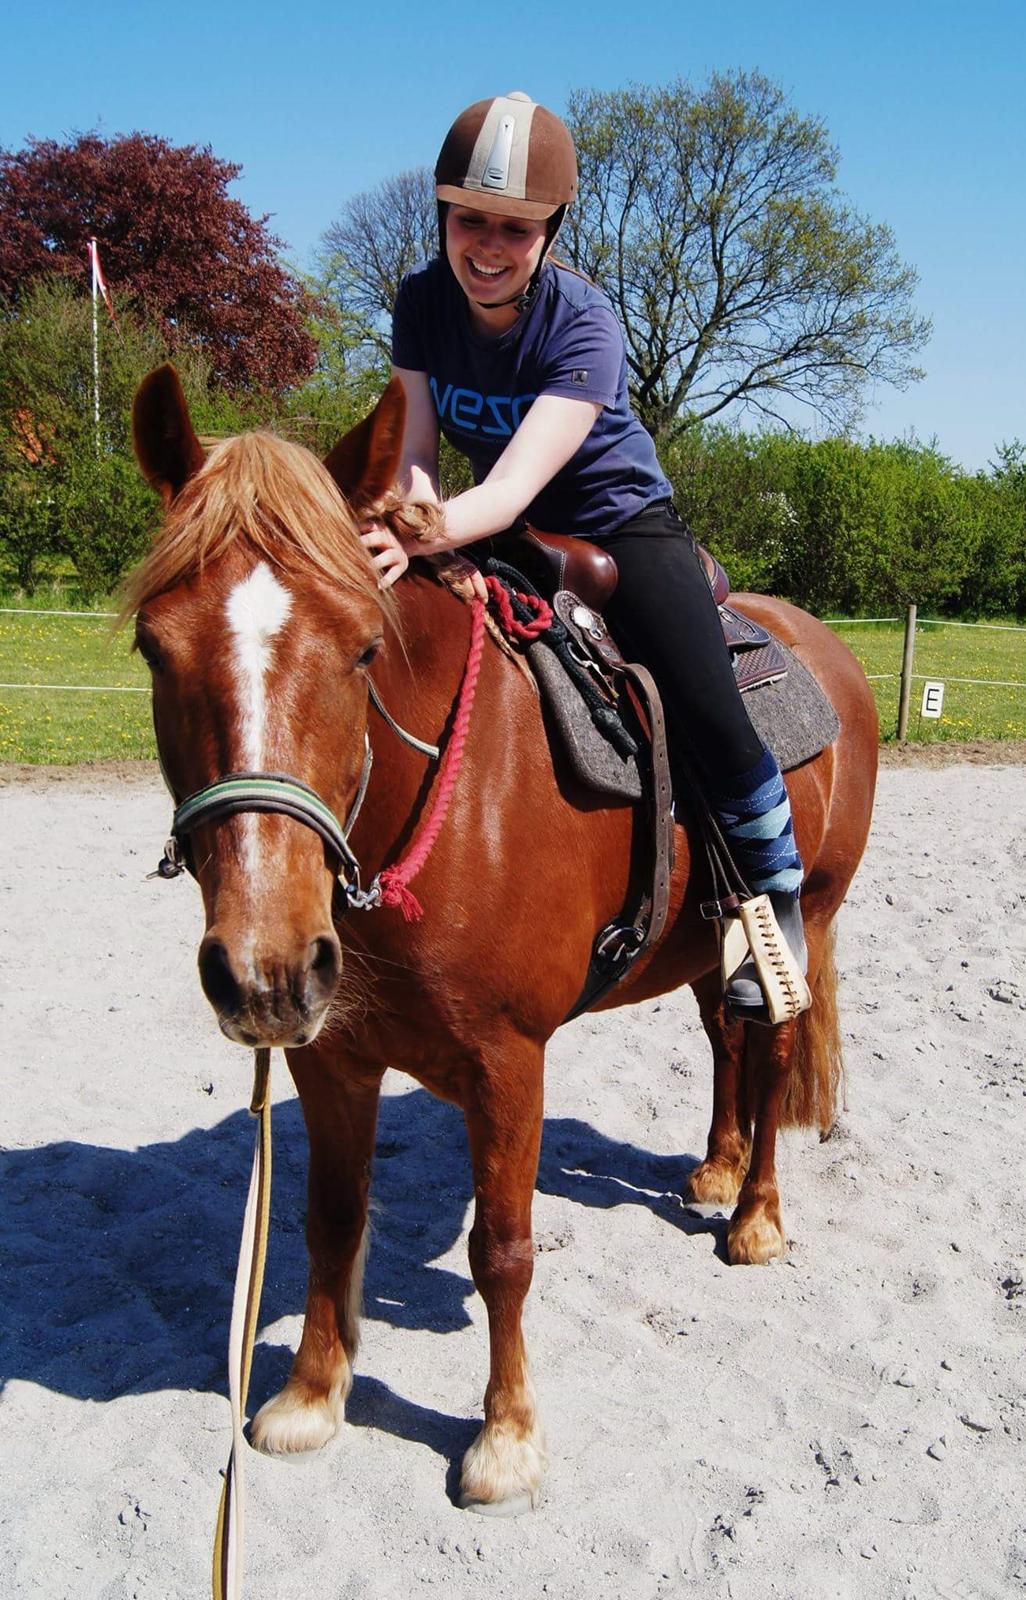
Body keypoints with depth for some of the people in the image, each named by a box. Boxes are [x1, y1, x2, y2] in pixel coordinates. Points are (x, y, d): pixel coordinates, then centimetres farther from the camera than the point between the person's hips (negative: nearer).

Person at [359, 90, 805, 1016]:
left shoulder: (583, 325, -25)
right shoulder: (424, 302, -9)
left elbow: (517, 482, -37)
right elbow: (415, 452, -12)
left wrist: (427, 532, -57)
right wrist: (410, 531, -35)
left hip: (621, 526, -5)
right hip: (500, 536, 5)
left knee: (712, 720, -22)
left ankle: (776, 892, 5)